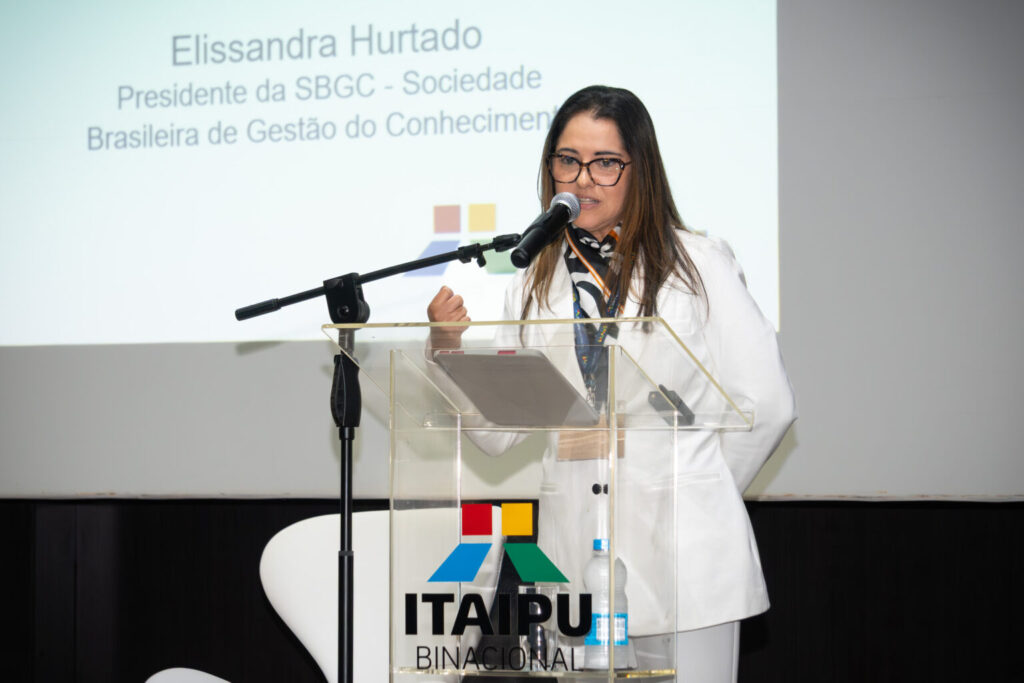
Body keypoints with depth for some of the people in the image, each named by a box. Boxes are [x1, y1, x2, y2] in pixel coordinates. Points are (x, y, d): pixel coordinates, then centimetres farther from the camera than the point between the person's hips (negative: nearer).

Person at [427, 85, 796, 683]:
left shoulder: (698, 264, 0)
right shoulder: (534, 284, 11)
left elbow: (767, 403, 0)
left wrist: (691, 491, 6)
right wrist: (451, 351, -6)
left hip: (683, 560, -3)